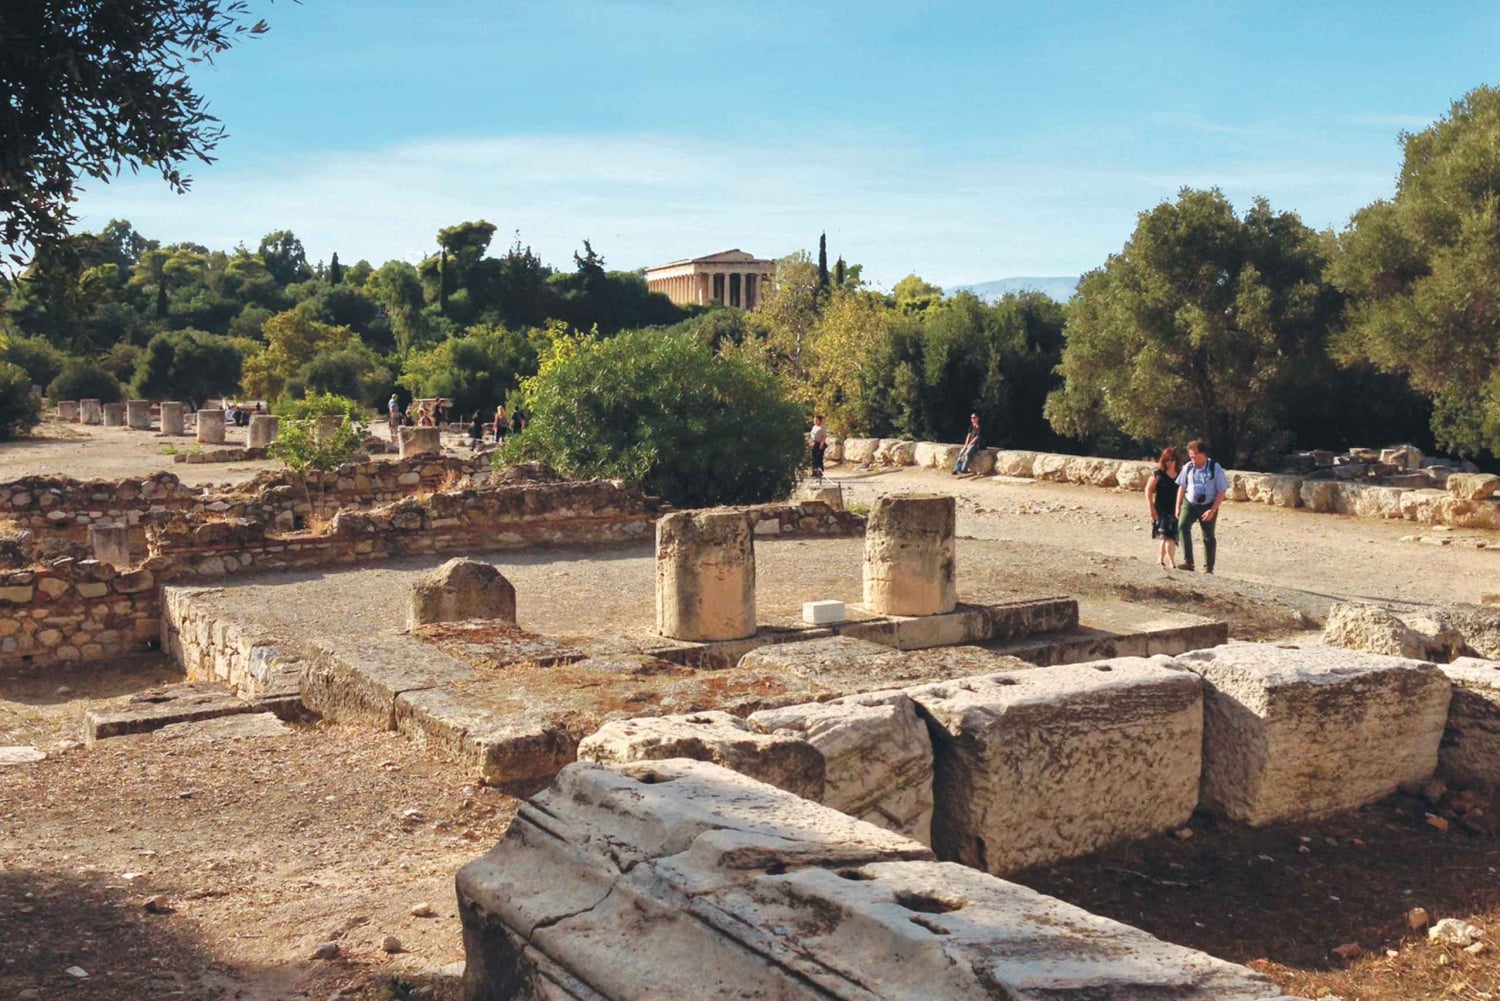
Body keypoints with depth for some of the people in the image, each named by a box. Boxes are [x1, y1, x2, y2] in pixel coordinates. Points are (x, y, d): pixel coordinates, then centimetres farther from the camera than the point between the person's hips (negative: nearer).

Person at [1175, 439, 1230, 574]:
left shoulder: (1215, 468, -12)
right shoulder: (1188, 467, -2)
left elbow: (1222, 492, -9)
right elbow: (1182, 487, 9)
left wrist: (1212, 510, -16)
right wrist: (1178, 507, 7)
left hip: (1208, 506, -2)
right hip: (1190, 503, 2)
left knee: (1208, 537, 6)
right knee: (1182, 525, -23)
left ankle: (1208, 568, 20)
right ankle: (1188, 562, -26)